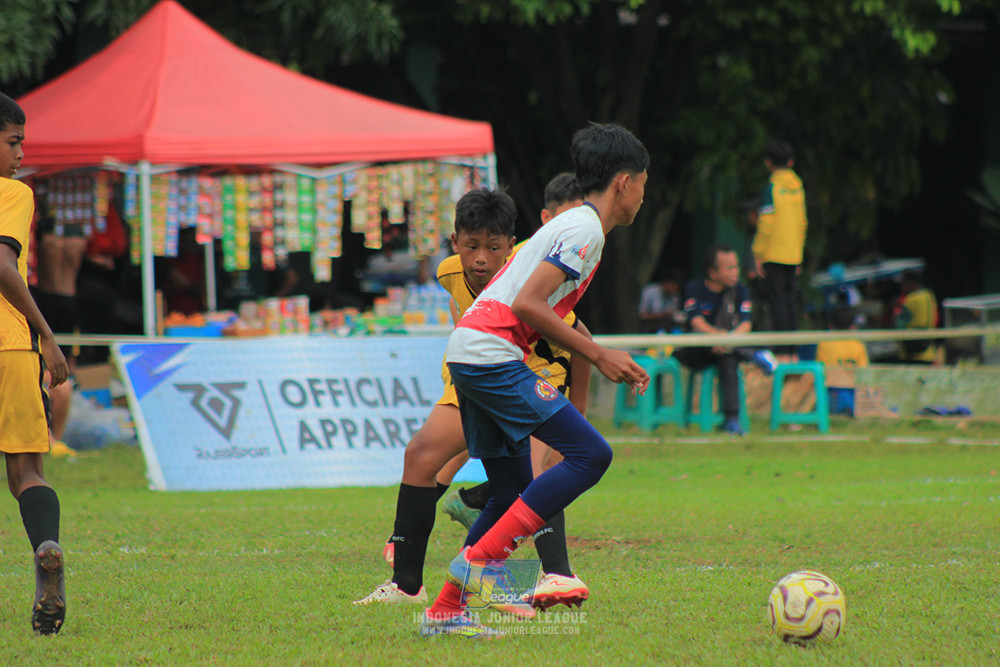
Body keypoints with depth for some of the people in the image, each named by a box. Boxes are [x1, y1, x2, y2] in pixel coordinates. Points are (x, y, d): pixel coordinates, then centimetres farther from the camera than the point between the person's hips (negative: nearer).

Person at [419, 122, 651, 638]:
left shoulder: (574, 226, 23)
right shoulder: (585, 229, -8)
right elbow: (527, 304, -17)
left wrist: (605, 357, 21)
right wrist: (598, 355, -11)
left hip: (469, 356, 10)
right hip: (491, 356, -10)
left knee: (513, 493, 15)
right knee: (590, 454, -13)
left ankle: (445, 612, 15)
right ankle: (481, 557, -16)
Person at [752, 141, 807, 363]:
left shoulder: (773, 187, -10)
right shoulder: (797, 186, 9)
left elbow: (766, 225, -13)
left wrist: (757, 254, -8)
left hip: (773, 254, -6)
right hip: (793, 254, 6)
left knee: (777, 302, -6)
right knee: (789, 301, 11)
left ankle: (781, 352, -10)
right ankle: (792, 352, 11)